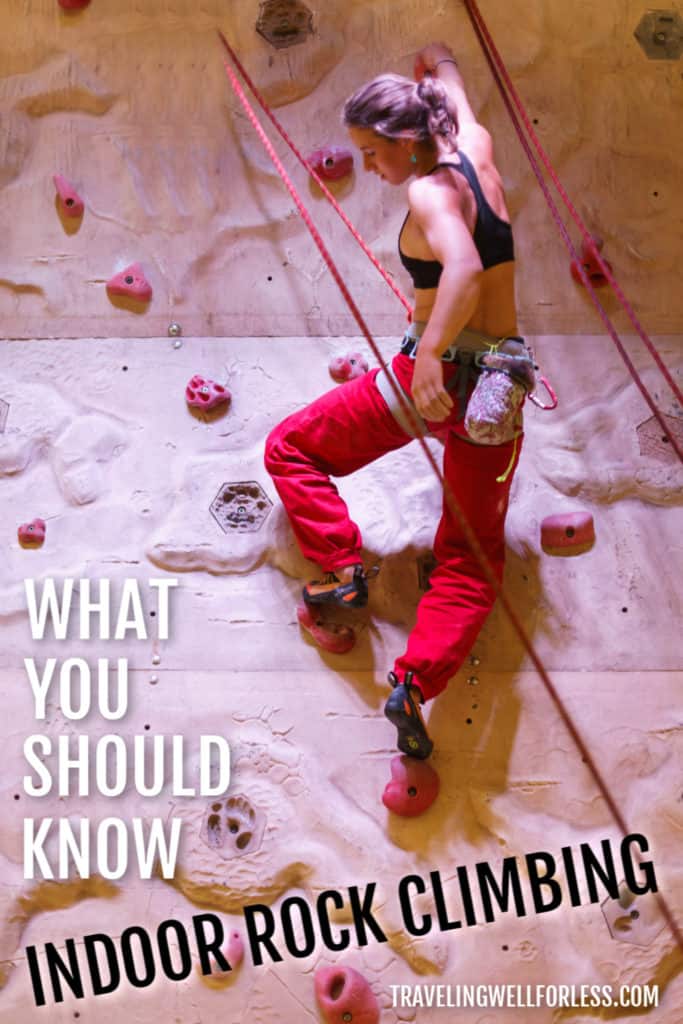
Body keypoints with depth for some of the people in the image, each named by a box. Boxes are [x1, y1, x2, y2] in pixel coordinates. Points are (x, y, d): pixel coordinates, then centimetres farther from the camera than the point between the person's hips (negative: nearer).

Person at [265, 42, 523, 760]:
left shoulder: (429, 193, -13)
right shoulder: (477, 152, 7)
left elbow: (464, 266, -34)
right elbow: (454, 91, 31)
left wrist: (430, 355, -40)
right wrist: (438, 62, 50)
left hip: (436, 373, -7)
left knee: (288, 448, 15)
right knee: (471, 561, 11)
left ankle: (343, 569, 5)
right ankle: (416, 683, -5)